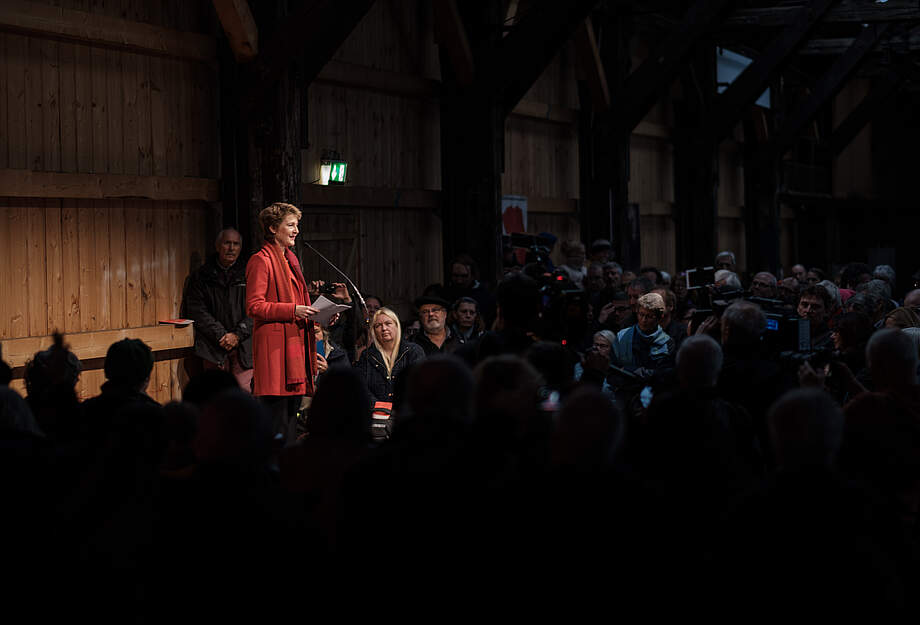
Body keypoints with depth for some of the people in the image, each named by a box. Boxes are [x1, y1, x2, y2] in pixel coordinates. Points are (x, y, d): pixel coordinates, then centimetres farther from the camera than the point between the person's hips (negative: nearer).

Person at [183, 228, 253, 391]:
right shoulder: (200, 276, 11)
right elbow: (197, 311, 2)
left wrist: (237, 335, -8)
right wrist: (220, 335, -8)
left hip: (243, 346, 0)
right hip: (214, 347, 0)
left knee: (245, 391, -11)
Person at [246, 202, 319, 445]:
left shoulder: (290, 259, 20)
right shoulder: (261, 260, -8)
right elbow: (254, 307, -14)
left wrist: (318, 313, 10)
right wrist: (293, 310, -19)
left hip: (295, 344, 9)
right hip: (275, 346, -9)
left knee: (292, 410, 10)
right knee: (276, 414, -9)